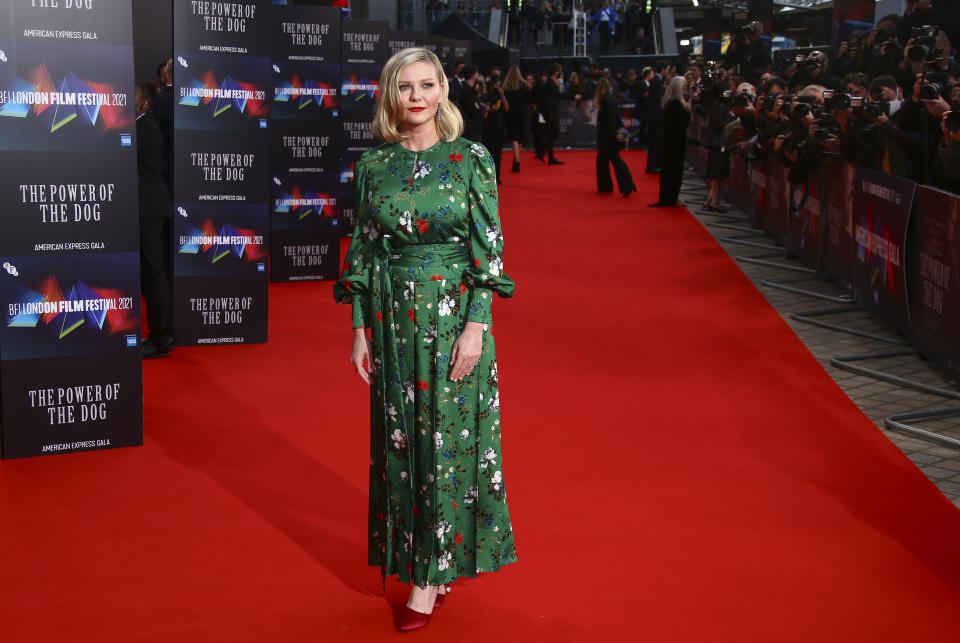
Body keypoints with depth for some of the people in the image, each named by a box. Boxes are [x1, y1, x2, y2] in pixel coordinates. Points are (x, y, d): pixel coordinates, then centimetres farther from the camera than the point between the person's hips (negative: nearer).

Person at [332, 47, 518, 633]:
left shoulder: (472, 159, -5)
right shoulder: (374, 166, 4)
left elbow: (489, 248, -6)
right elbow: (363, 251, 7)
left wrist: (476, 326, -14)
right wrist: (361, 330, 3)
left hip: (454, 314, -3)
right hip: (393, 317, 3)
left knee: (448, 440, 1)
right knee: (401, 439, 9)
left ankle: (432, 571, 12)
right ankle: (422, 561, 24)